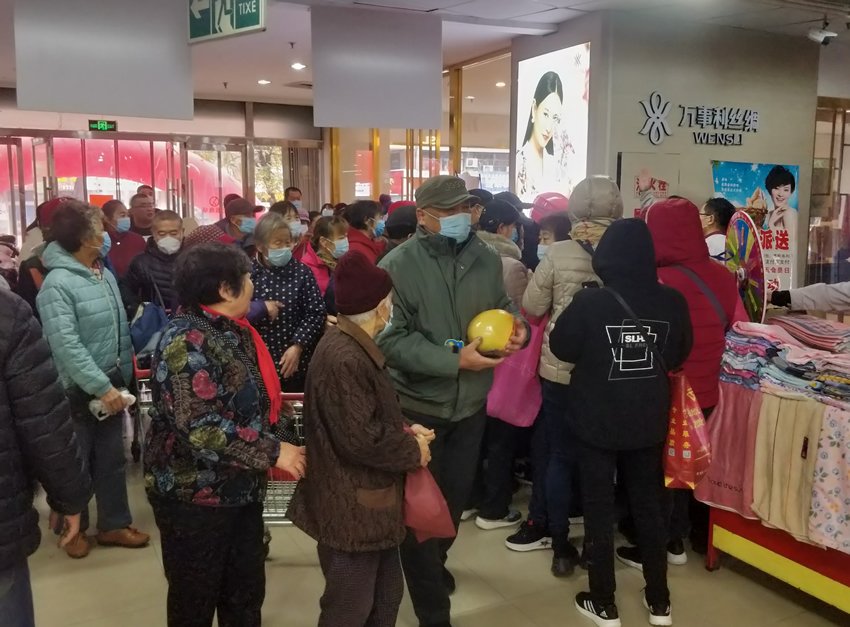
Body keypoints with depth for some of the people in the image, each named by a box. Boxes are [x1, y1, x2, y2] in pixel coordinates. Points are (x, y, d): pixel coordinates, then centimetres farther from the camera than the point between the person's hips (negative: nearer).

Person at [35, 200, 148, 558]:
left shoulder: (105, 274, 4)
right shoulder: (57, 284, -19)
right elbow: (67, 345, -25)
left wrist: (121, 378, 7)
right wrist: (101, 386, -26)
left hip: (110, 383, 7)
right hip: (76, 390, -6)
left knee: (112, 459, 15)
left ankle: (114, 525, 30)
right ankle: (73, 528, 30)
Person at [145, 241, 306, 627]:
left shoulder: (232, 331, 6)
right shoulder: (188, 341, -22)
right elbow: (199, 427, -29)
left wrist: (274, 449, 13)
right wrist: (272, 452, -23)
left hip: (241, 487, 9)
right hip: (194, 494, -8)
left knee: (246, 593, 19)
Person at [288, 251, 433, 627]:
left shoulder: (354, 348, 8)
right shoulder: (344, 359, -25)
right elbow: (360, 438, -27)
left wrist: (405, 432, 2)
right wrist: (413, 452, -12)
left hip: (369, 503, 10)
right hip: (352, 509, -10)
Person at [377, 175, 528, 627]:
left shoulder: (486, 258, -2)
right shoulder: (398, 266, -17)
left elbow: (501, 304, 12)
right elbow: (392, 338, -22)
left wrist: (516, 325, -12)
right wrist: (454, 360, -30)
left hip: (471, 401, 5)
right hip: (418, 404, -5)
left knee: (457, 495, 24)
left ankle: (434, 563, 54)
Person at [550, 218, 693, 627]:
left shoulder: (589, 303, -20)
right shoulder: (673, 302, -10)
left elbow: (561, 348, -5)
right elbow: (680, 356, 7)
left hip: (598, 421, -3)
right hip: (649, 420, 3)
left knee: (599, 509, 10)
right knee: (648, 505, 18)